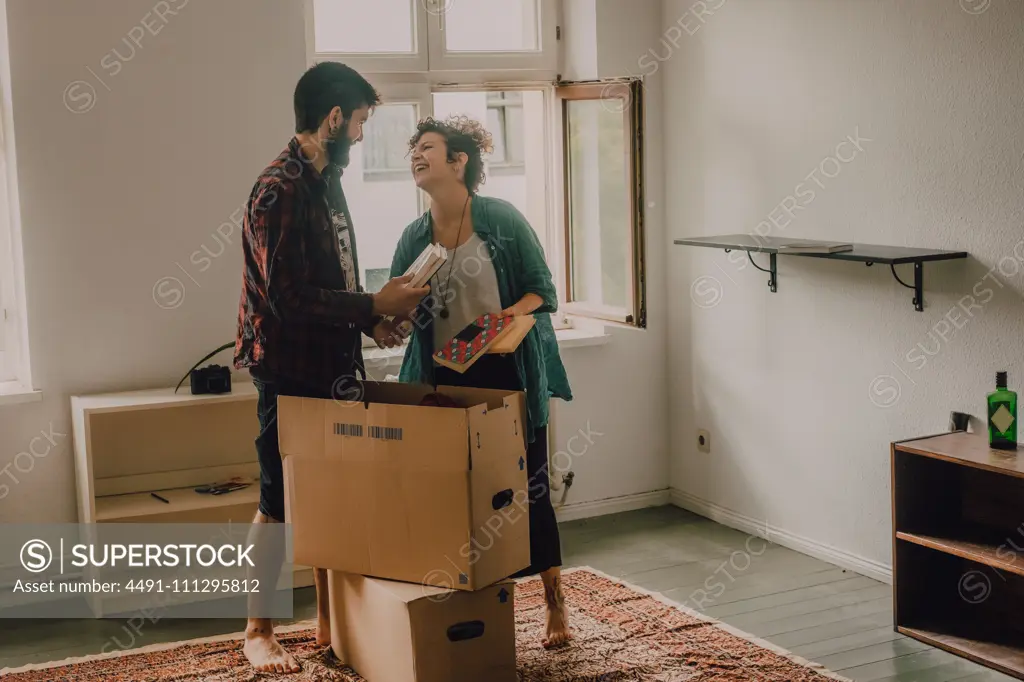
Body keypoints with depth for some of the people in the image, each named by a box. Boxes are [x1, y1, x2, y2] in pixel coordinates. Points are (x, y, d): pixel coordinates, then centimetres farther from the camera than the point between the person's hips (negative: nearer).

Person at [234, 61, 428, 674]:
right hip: (290, 371, -9)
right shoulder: (281, 189, -18)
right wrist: (375, 305, -17)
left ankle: (329, 621, 24)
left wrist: (372, 319, 4)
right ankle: (258, 631, 15)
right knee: (280, 503, 1)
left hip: (332, 367, 9)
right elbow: (288, 297, -24)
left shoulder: (327, 181, 12)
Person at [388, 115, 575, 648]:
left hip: (508, 374, -4)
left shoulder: (502, 220, -5)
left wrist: (509, 315, -21)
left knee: (528, 486, 1)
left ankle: (555, 605, 15)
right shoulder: (413, 238, 7)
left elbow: (542, 291, -3)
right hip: (443, 380, 4)